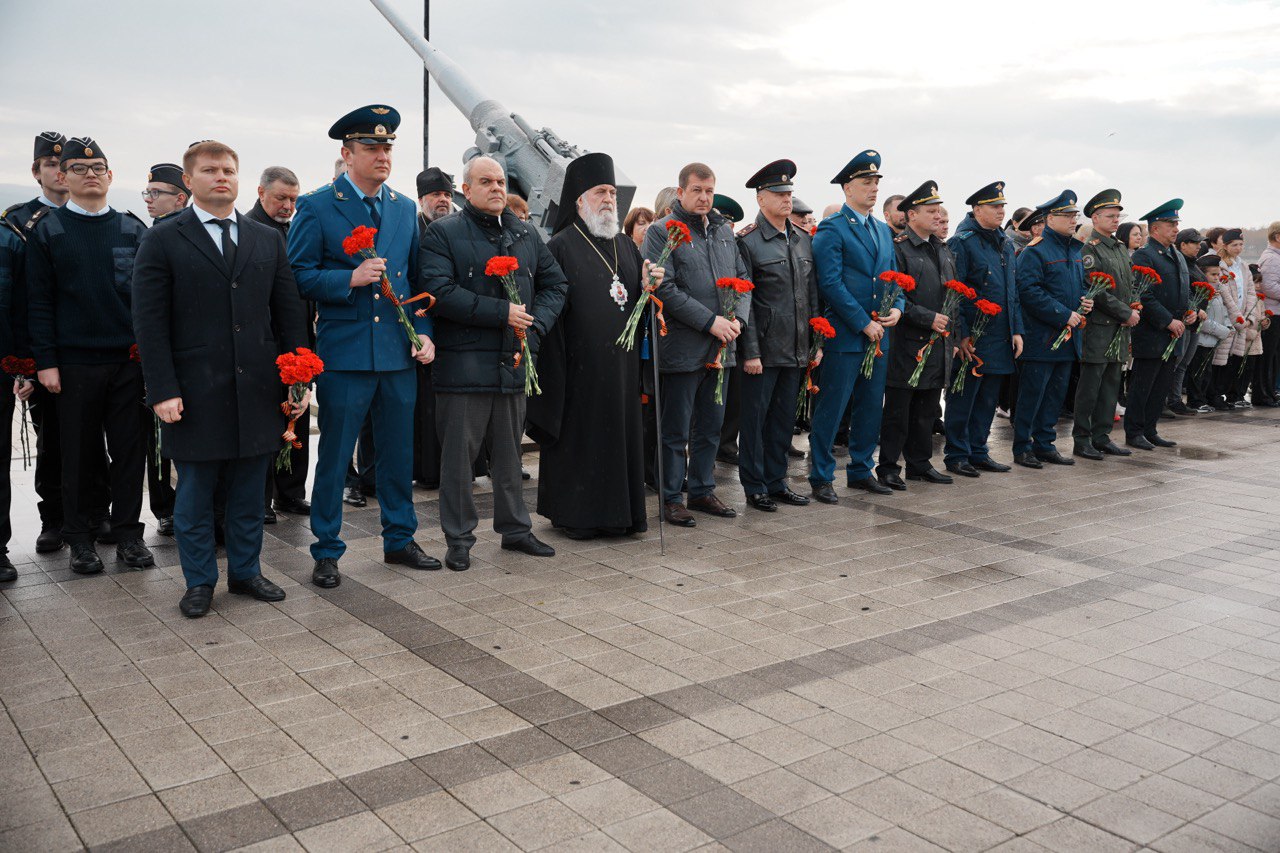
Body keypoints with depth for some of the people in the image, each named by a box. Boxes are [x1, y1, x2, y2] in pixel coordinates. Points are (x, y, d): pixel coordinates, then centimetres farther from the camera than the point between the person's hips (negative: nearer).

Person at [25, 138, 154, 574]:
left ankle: (128, 533, 17)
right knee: (78, 454, 7)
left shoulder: (132, 229, 8)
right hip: (74, 363, -1)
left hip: (129, 359, 2)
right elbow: (40, 301, -1)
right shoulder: (47, 230, 3)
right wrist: (45, 362, -7)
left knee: (130, 451, 5)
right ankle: (80, 538, 19)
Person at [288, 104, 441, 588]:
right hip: (344, 353, -4)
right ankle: (326, 552, 17)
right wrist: (351, 279, -21)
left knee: (399, 453, 13)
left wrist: (423, 331, 3)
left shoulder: (406, 208, 11)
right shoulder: (316, 207, -3)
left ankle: (399, 539, 29)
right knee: (334, 457, 4)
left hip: (400, 353, 5)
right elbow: (298, 277, -7)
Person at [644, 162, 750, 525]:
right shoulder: (662, 231, -6)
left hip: (721, 347, 7)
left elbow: (742, 278, 15)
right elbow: (665, 289, -15)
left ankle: (702, 491, 27)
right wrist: (710, 321, -17)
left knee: (711, 427, 15)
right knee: (676, 431, 2)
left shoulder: (724, 231, 14)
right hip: (682, 348, -6)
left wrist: (737, 319, -4)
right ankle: (670, 498, 13)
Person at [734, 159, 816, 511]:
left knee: (784, 417, 13)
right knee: (755, 418, 3)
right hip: (763, 349, -6)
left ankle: (776, 482, 24)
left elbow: (812, 294, 14)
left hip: (796, 349, 6)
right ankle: (754, 486, 15)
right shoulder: (747, 241, -7)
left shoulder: (804, 239, 11)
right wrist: (750, 352, -14)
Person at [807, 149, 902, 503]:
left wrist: (897, 308, -2)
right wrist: (864, 323, -16)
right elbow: (831, 283, -15)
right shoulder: (831, 229, -7)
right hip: (845, 335, -7)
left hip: (878, 335, 7)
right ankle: (821, 477, 7)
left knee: (871, 407, 12)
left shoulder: (883, 230, 16)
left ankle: (860, 470, 24)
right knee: (831, 408, -3)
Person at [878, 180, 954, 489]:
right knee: (897, 412, 0)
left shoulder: (943, 250, 16)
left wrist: (949, 322, 7)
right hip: (906, 344, -7)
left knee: (927, 410, 14)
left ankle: (920, 464, 24)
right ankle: (888, 468, 8)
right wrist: (929, 318, -17)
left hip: (937, 344, 8)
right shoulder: (897, 249, -10)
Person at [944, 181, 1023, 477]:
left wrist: (1017, 330, 11)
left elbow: (1013, 290, 18)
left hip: (1001, 340, 7)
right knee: (962, 399, 1)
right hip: (972, 340, -7)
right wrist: (961, 335, -17)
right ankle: (956, 455, 11)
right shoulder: (962, 242, -9)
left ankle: (978, 452, 23)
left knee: (988, 399, 13)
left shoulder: (1006, 243, 15)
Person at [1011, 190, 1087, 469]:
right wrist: (1064, 315, -20)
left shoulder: (1074, 250, 15)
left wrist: (1085, 302, 3)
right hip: (1042, 338, -8)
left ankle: (1044, 444, 22)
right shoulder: (1035, 251, -11)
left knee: (1056, 393, 13)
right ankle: (1022, 448, 7)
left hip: (1067, 336, 8)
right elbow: (1029, 290, -21)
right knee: (1032, 394, -3)